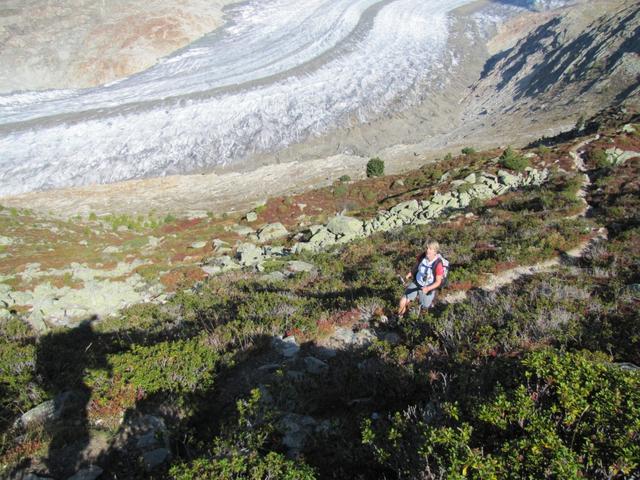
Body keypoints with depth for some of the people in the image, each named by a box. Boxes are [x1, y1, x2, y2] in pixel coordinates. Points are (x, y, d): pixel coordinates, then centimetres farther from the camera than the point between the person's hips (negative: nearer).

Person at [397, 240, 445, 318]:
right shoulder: (421, 257, -16)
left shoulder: (438, 265, -29)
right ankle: (399, 317, 20)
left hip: (428, 288, -3)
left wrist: (428, 288, -34)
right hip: (416, 283, 3)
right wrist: (410, 274, -8)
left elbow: (438, 282, -19)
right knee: (403, 302, -8)